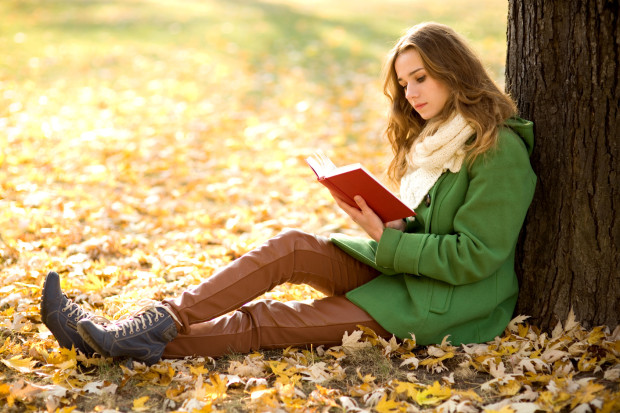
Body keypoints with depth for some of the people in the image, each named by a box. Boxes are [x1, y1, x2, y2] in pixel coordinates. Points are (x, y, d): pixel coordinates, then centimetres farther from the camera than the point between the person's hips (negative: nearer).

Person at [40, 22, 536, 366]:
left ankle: (150, 343, -24)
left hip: (449, 303, -7)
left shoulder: (500, 150, -15)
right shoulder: (433, 136, 14)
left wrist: (387, 241, -20)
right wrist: (391, 226, -5)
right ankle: (158, 322, -26)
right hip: (403, 269, 8)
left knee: (277, 321, -21)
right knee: (293, 245, -17)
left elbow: (473, 257, -19)